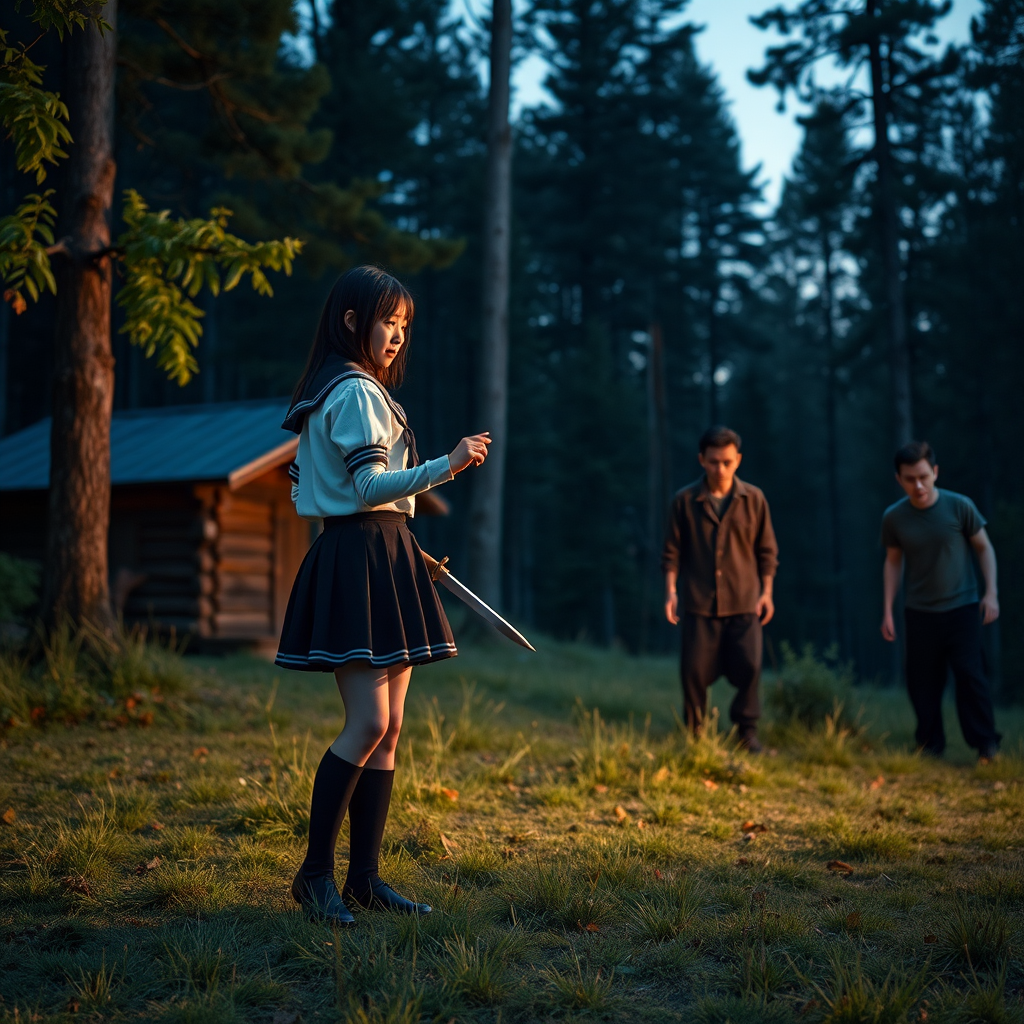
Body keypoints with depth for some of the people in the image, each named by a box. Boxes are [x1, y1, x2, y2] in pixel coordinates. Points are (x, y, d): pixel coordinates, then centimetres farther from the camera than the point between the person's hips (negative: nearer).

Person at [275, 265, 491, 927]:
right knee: (368, 723, -12)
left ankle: (365, 876, 11)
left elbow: (303, 477, 24)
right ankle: (316, 873, -3)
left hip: (383, 559, 10)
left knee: (389, 727, 7)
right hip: (360, 559, -10)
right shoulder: (356, 392, -10)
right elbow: (370, 486, -20)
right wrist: (447, 466, -30)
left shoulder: (357, 391, 21)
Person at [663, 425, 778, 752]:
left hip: (744, 603, 0)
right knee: (694, 669, -1)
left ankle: (747, 729, 12)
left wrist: (766, 592, 4)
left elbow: (766, 550, 9)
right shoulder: (685, 501, 0)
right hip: (699, 604, 0)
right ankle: (693, 734, 15)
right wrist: (671, 590, -4)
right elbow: (672, 550, 4)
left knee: (749, 666, -6)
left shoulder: (753, 499, 3)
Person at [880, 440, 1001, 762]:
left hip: (962, 607, -2)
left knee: (970, 675, -9)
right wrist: (887, 611, 5)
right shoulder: (894, 517, -5)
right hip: (919, 612, 2)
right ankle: (930, 745, 18)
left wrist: (991, 593, -5)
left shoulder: (960, 506, -10)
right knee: (921, 682, 4)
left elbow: (984, 548, 1)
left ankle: (986, 744, 5)